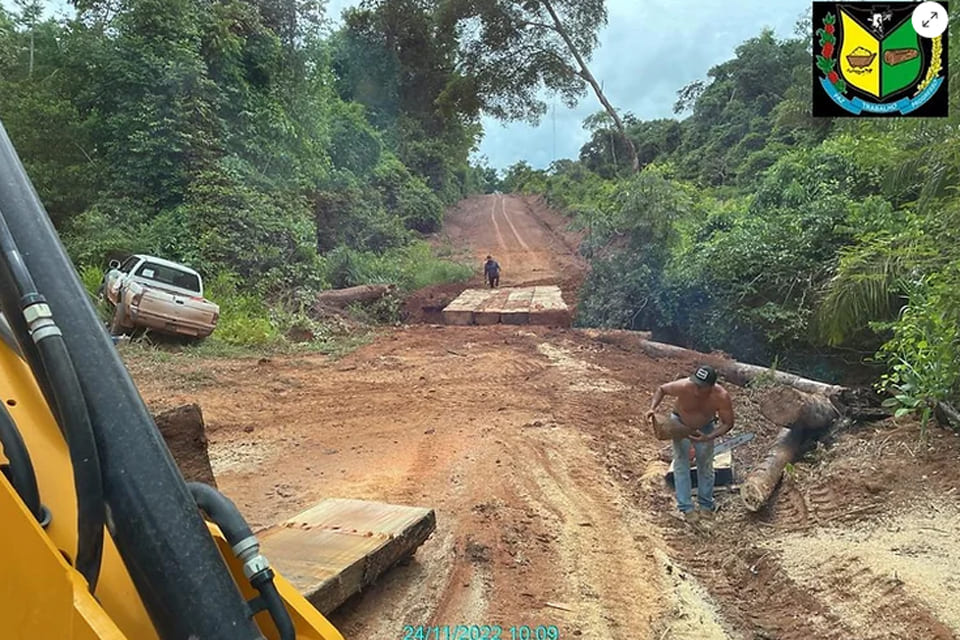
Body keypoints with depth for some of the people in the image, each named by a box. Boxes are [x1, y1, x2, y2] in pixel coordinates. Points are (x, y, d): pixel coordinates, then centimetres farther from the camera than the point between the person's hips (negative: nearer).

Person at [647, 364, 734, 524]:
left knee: (705, 464, 10)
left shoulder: (722, 397, -36)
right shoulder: (683, 387, -39)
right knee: (681, 464, -3)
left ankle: (706, 505, 27)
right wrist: (653, 408, -31)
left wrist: (708, 438, -33)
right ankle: (685, 508, 4)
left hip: (705, 427, 1)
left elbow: (728, 424, -20)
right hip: (680, 423, -1)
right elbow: (661, 389, -17)